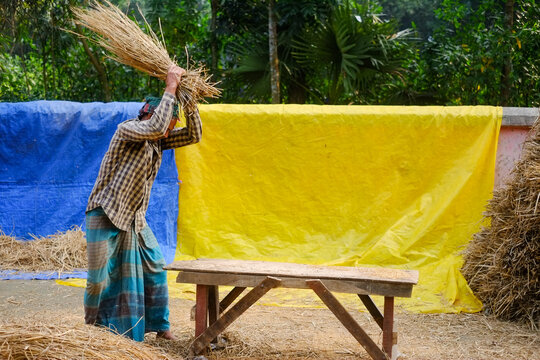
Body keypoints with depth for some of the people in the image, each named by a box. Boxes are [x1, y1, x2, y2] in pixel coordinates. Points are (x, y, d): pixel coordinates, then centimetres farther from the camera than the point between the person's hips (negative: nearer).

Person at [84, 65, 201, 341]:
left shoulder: (157, 140, 6)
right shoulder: (127, 130, -17)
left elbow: (193, 135, 2)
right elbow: (155, 126, -36)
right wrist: (170, 88, -28)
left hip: (134, 219, 7)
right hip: (105, 216, -7)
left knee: (155, 268, 7)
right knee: (100, 279, -2)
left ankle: (160, 325, 19)